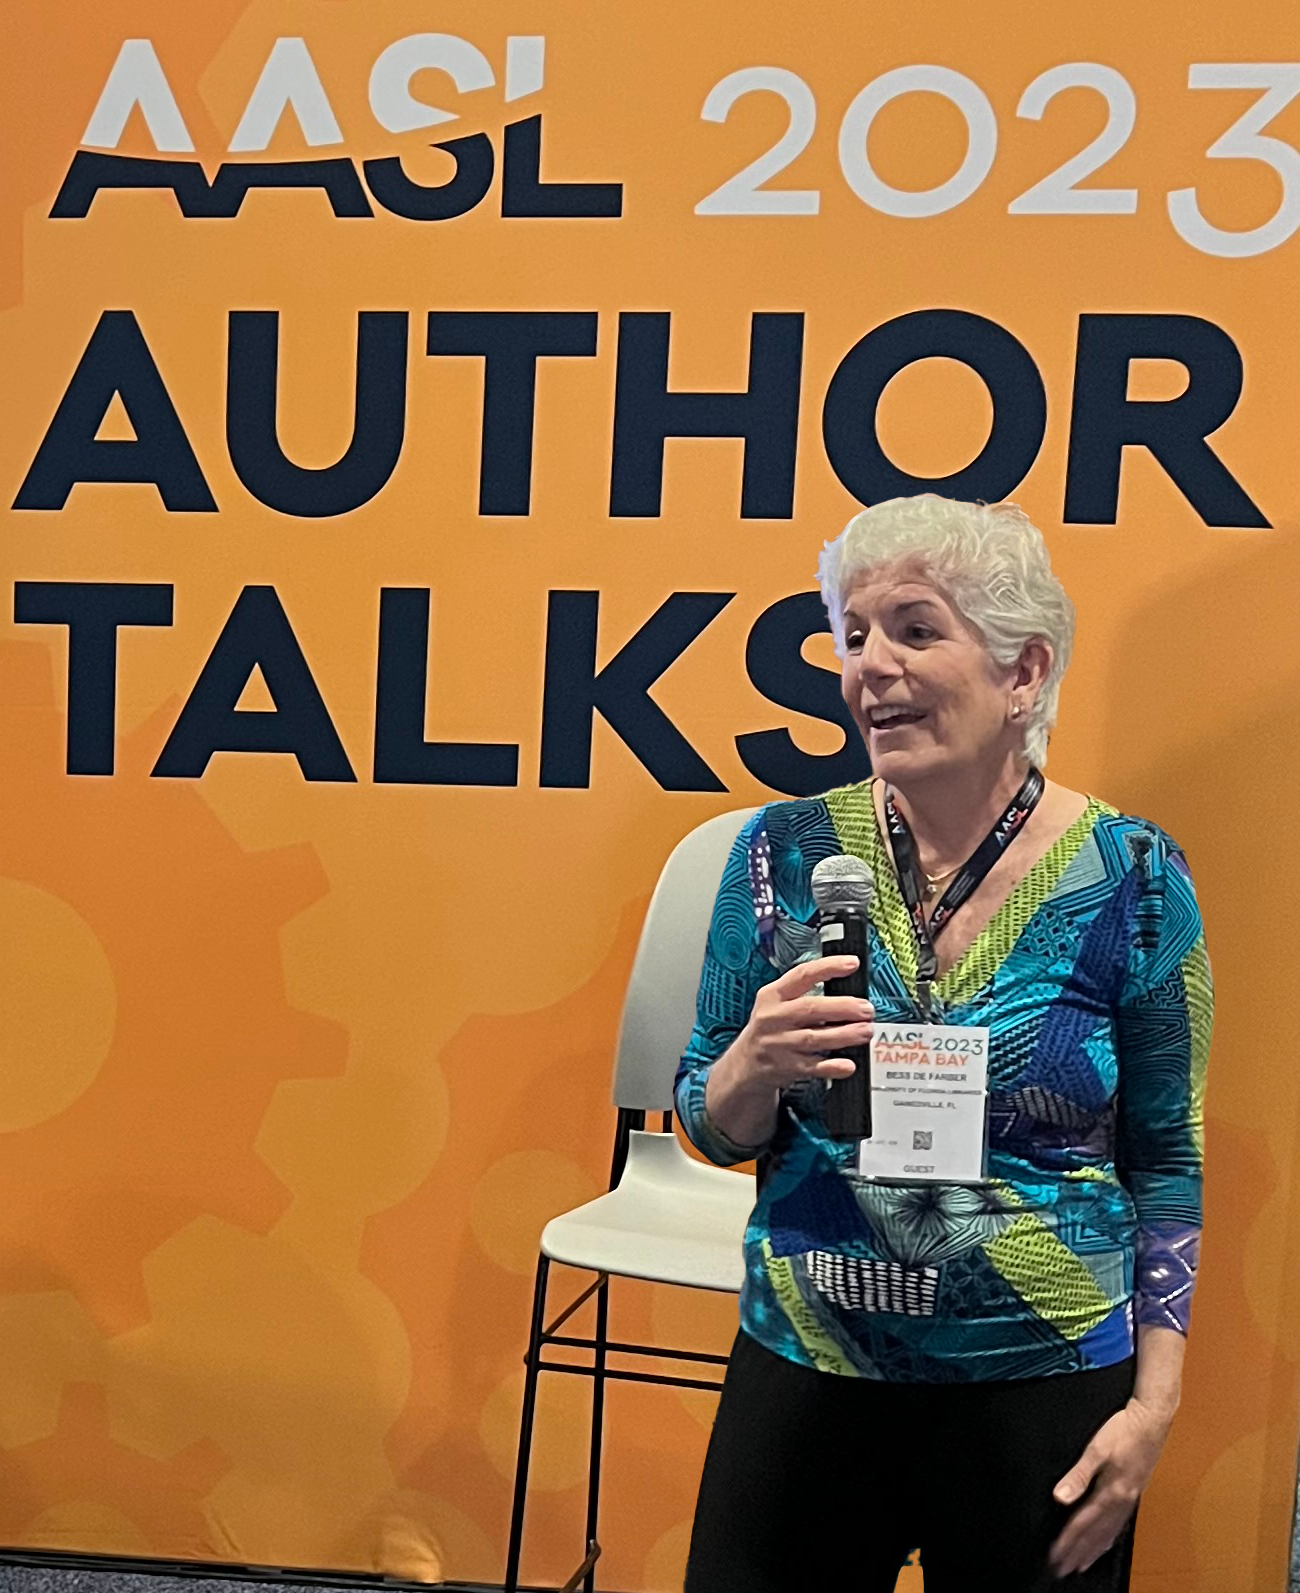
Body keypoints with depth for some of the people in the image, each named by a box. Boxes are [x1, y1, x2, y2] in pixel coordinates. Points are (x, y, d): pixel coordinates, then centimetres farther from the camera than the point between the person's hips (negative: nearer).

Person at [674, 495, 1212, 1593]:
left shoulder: (1130, 876, -10)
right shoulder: (784, 853, -7)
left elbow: (1166, 1161, -1)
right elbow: (712, 1132, 1)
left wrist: (1154, 1402, -3)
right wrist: (754, 1071, -20)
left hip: (1043, 1392, -1)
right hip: (803, 1370, 2)